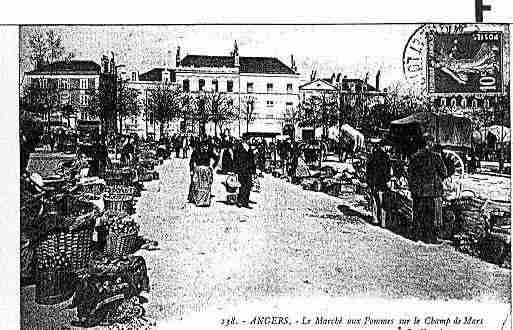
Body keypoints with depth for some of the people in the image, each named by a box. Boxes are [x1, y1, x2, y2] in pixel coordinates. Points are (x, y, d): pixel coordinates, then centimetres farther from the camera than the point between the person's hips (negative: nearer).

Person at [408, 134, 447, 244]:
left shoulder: (414, 157, 2)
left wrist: (412, 188, 13)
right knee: (432, 215, 4)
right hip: (433, 190, -4)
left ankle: (418, 236, 16)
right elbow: (444, 173, -5)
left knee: (418, 214, 11)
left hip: (418, 191, 4)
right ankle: (430, 237, 5)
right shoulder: (435, 157, -9)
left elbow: (410, 175, 5)